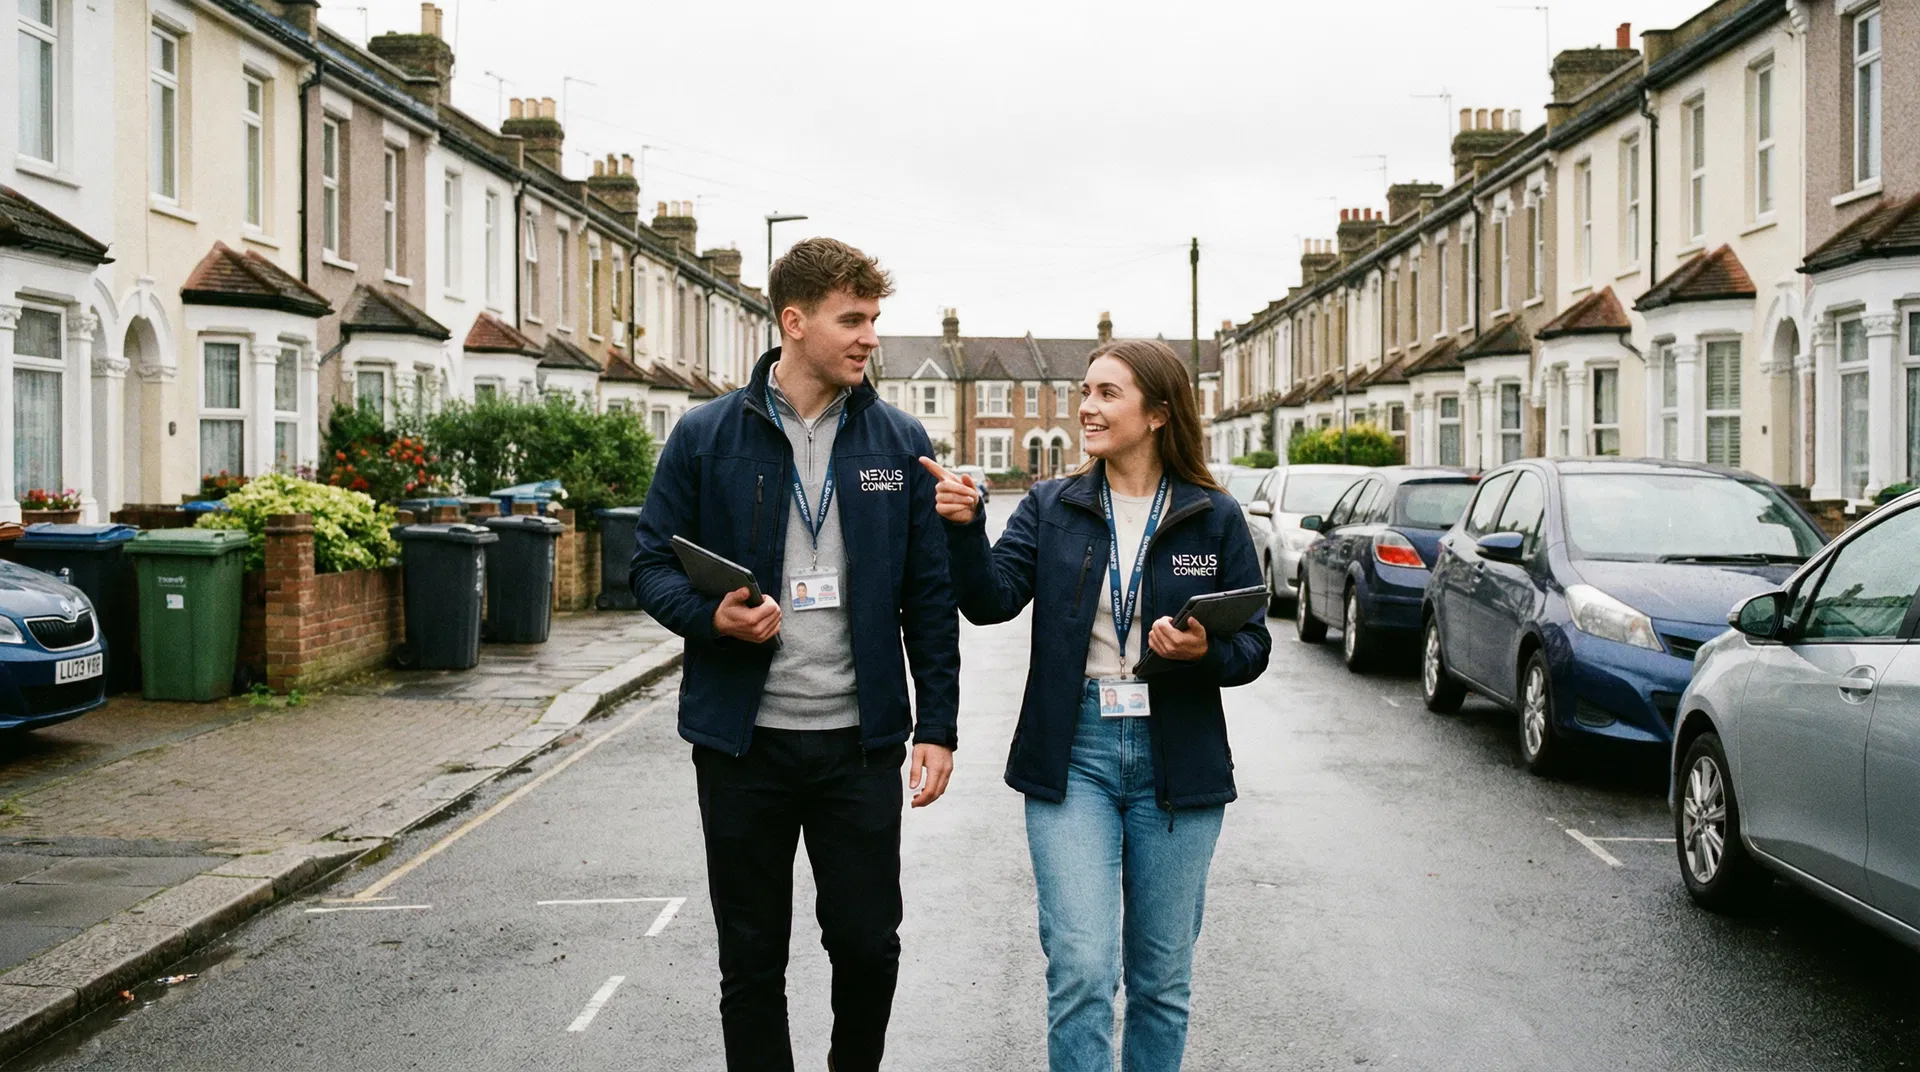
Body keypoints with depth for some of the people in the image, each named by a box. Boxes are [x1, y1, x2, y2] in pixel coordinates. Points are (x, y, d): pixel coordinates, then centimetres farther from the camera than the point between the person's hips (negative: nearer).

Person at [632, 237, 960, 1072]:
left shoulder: (901, 444, 3)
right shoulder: (706, 437, -1)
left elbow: (930, 597, 4)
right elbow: (653, 564, 3)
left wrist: (936, 728, -1)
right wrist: (710, 615, -19)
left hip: (861, 741, 1)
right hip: (744, 740, -1)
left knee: (869, 945, 7)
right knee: (752, 961, 9)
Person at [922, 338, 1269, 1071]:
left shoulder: (1214, 517, 2)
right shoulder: (1051, 507, 4)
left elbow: (1253, 645, 3)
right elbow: (992, 601, -9)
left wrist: (1205, 652, -18)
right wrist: (964, 528, -25)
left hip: (1176, 762, 1)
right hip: (1072, 756, 0)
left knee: (1162, 978, 12)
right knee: (1080, 971, -8)